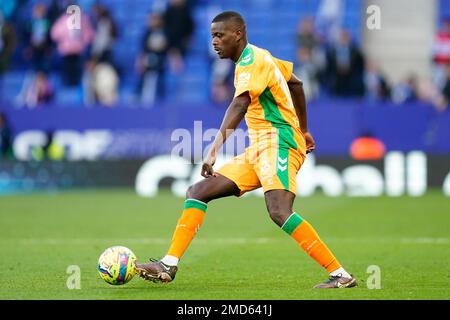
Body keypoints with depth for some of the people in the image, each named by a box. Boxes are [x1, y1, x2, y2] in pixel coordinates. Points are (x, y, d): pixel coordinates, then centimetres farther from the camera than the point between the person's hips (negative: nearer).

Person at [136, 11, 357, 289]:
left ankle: (340, 275, -24)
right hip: (258, 151, 10)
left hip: (278, 143, -10)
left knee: (279, 212, -28)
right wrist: (303, 129, 40)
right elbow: (295, 84, 32)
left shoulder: (252, 60, -11)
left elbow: (240, 104, -28)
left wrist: (215, 149, -40)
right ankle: (169, 265, 1)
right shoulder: (257, 58, 18)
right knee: (198, 192, 3)